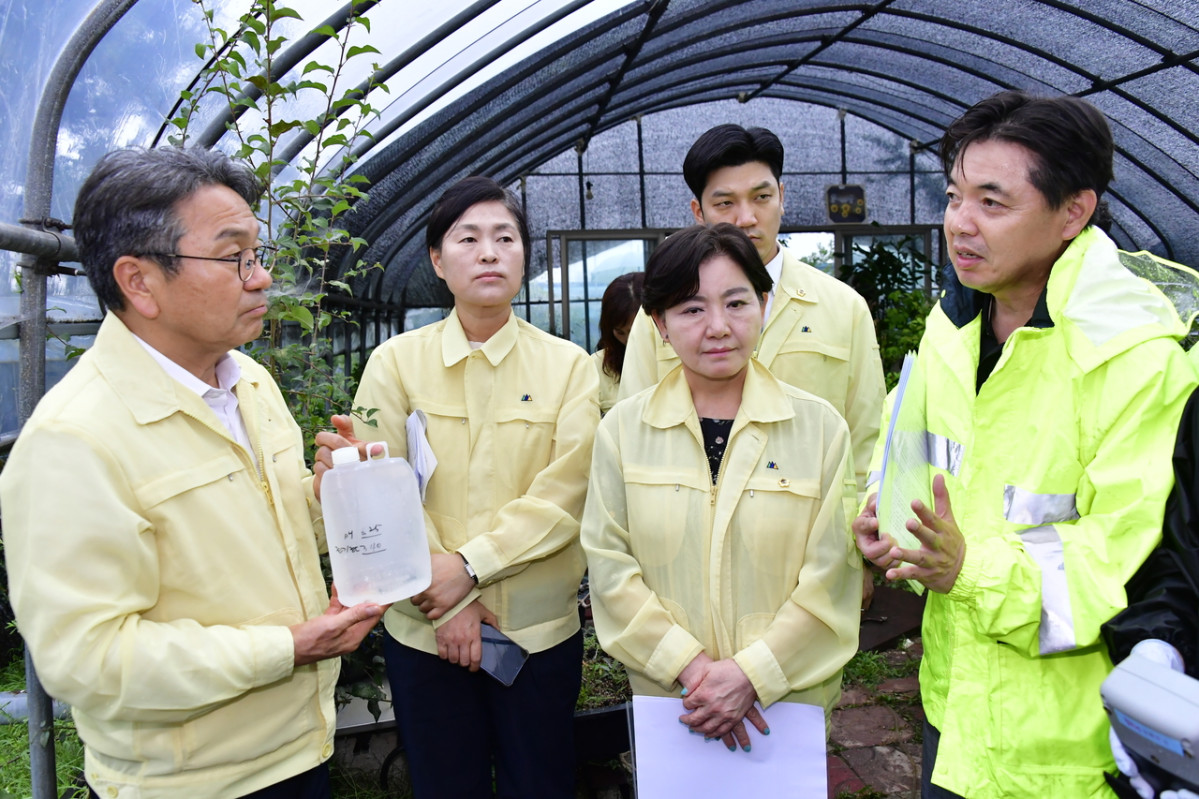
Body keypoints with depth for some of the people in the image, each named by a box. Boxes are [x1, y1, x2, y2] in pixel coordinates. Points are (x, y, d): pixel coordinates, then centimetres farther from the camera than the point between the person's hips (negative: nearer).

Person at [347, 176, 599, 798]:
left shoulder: (568, 364, 0)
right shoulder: (396, 361, 0)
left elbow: (567, 492, -8)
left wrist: (471, 565, -17)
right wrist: (448, 602, -11)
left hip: (540, 627, 0)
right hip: (425, 628, 0)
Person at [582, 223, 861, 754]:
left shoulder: (819, 426, -4)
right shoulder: (622, 429, -2)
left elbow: (830, 576, -6)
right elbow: (609, 566, -4)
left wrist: (750, 673, -13)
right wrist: (692, 667, -12)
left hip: (790, 698, 0)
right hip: (664, 696, 1)